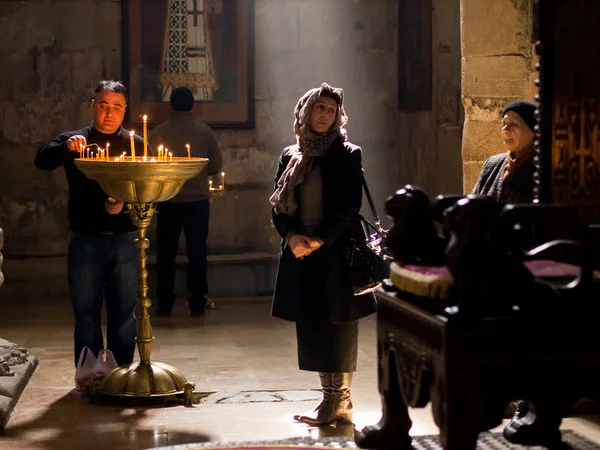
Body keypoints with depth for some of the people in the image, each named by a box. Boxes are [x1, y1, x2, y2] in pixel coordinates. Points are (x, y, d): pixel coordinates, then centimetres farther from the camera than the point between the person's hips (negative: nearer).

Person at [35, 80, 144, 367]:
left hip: (124, 238, 0)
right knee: (86, 312, 3)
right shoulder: (74, 141, 8)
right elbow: (42, 161, -11)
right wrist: (66, 147, -30)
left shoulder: (136, 145, 9)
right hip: (85, 239, 0)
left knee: (124, 312, 4)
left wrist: (125, 204, -17)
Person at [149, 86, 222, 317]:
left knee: (166, 254, 8)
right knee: (197, 253, 6)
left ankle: (165, 305, 9)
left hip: (168, 201, -1)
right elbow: (216, 165, 0)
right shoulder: (205, 131, -2)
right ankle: (197, 304, 6)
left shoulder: (159, 132, -6)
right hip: (198, 200, 1)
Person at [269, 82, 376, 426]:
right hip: (300, 253, 5)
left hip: (335, 252, -5)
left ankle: (340, 401, 2)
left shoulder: (347, 155, -1)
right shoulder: (290, 156, 12)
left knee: (338, 327, -2)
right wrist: (292, 236, -8)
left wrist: (320, 240, -15)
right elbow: (279, 205, 9)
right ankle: (331, 396, 13)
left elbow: (349, 206, -8)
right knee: (311, 326, 6)